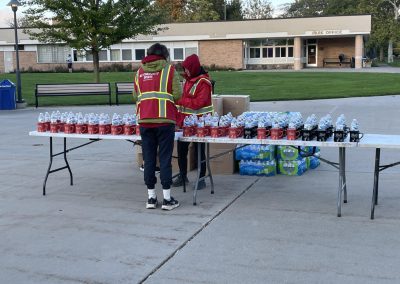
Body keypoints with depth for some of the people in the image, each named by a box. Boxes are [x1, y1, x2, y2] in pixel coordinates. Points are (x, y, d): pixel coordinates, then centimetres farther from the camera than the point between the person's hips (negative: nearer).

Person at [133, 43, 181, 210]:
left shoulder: (139, 72, 14)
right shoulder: (169, 70, 3)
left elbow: (135, 96, 14)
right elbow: (177, 95, -2)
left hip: (144, 120, 3)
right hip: (165, 119, -3)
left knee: (149, 158, 8)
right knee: (165, 158, 1)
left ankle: (151, 198, 13)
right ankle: (167, 199, 5)